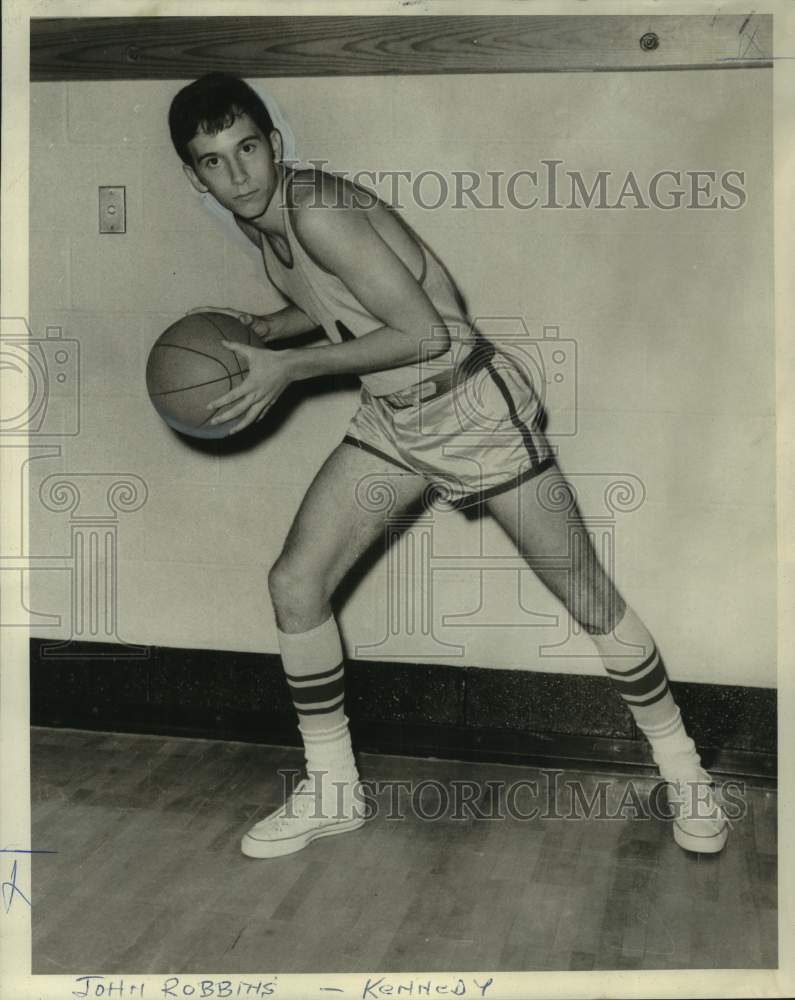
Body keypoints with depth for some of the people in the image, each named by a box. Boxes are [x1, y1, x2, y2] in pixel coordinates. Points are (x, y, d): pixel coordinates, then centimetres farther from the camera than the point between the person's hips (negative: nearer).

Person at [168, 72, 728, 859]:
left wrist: (288, 368, -22)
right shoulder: (260, 222, 2)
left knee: (590, 601, 1)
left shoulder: (317, 211, -24)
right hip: (389, 420, 8)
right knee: (294, 581, -2)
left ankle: (681, 769, 23)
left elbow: (425, 332, -26)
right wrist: (263, 329, 2)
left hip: (473, 411, -8)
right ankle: (331, 793, 14)